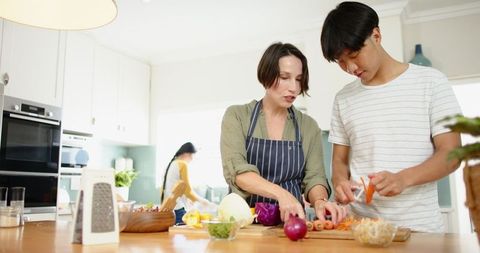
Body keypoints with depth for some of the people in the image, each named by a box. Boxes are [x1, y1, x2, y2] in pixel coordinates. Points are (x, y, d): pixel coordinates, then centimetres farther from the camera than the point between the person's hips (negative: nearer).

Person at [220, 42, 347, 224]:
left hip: (289, 220, 2)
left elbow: (314, 177, 3)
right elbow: (236, 170, -11)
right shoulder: (237, 116, 1)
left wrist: (319, 201, -19)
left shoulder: (309, 126, 8)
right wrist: (281, 193, -26)